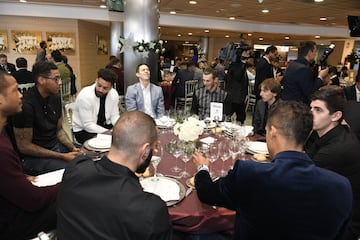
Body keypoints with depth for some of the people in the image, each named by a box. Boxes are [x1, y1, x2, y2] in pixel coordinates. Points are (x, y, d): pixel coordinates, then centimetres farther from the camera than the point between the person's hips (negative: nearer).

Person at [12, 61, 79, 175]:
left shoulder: (55, 98, 2)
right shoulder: (25, 104, -20)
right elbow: (24, 147, -17)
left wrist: (73, 148, -6)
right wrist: (62, 157, -19)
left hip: (56, 145, 7)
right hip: (34, 156, -7)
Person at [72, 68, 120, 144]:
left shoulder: (114, 94, -11)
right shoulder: (85, 96, -24)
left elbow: (115, 117, -2)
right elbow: (88, 125, -23)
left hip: (105, 126, 5)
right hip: (83, 130, -4)